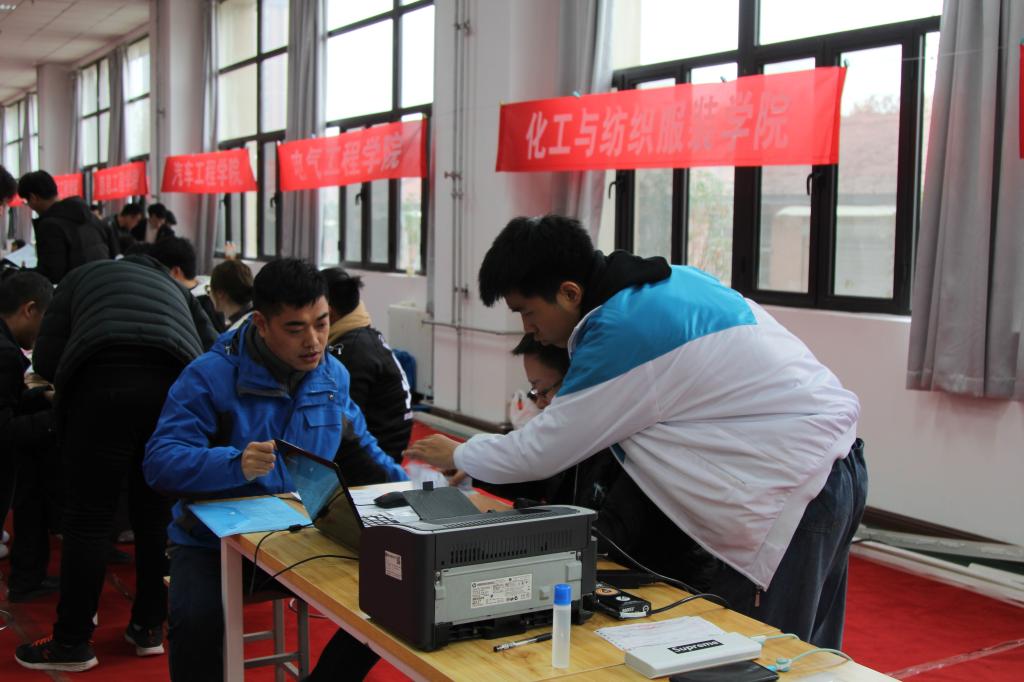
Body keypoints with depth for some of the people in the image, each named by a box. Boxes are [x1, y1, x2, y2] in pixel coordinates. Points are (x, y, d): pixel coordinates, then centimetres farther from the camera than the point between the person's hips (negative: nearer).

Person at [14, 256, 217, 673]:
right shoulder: (175, 288, 37)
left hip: (107, 380, -3)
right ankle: (148, 629, 22)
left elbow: (46, 360, 20)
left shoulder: (83, 276, 31)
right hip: (178, 385, 3)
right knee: (157, 514, 15)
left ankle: (72, 643, 11)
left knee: (90, 516, 4)